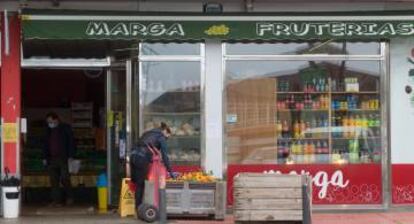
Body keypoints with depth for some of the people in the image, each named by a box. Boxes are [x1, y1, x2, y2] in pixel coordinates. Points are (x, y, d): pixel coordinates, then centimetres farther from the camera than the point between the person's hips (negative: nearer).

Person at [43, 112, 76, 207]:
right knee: (54, 181, 0)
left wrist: (70, 156, -8)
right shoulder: (49, 131, 16)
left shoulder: (65, 128, 2)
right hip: (51, 159, 5)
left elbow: (71, 142, 0)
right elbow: (46, 144, 21)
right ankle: (56, 200, 2)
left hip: (63, 158, -5)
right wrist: (45, 157, 11)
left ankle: (69, 197, 10)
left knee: (64, 179, -7)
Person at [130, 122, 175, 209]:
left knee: (135, 182, 11)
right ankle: (138, 208, 7)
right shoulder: (161, 137, 7)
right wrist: (170, 171, 7)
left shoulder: (148, 133, 28)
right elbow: (164, 155, 3)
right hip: (142, 159, -7)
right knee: (140, 184, 2)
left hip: (134, 155, 7)